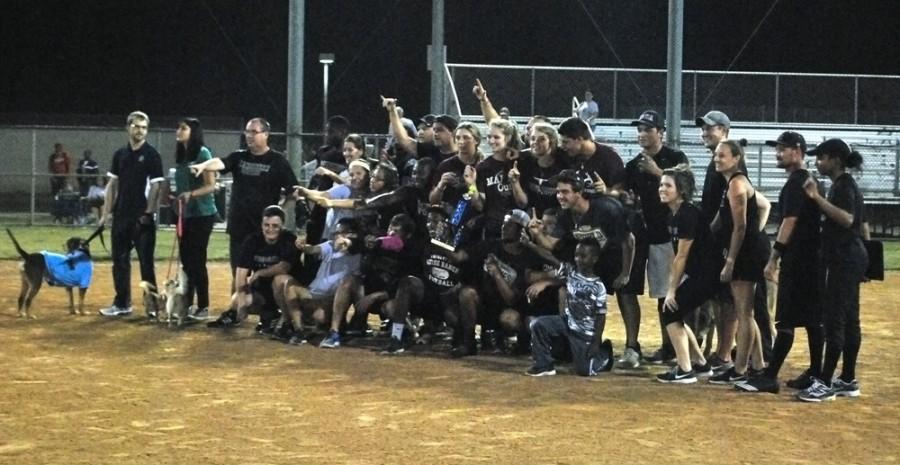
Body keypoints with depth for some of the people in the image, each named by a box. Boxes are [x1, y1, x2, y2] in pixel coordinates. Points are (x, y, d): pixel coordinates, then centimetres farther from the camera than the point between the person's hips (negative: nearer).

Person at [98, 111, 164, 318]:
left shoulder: (151, 155, -4)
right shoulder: (120, 154, 11)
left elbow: (155, 186, -8)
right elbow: (112, 184, 13)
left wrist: (148, 213, -15)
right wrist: (107, 212, 7)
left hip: (142, 217, -5)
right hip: (121, 215, 6)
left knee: (146, 261, -3)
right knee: (120, 260, 9)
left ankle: (153, 304, 3)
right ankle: (122, 303, 18)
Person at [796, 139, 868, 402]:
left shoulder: (844, 185, -14)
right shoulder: (844, 184, 16)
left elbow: (847, 219, -29)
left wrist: (818, 198, -31)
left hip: (845, 260, -11)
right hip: (848, 259, 11)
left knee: (834, 320, -11)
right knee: (848, 320, 12)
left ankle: (825, 384, -12)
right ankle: (848, 381, 17)